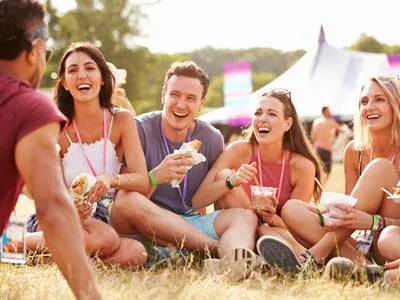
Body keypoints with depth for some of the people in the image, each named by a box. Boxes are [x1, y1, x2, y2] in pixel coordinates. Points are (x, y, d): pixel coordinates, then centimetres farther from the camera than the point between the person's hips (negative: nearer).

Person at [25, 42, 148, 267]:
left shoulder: (121, 120, -3)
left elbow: (143, 181, -11)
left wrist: (112, 179, -33)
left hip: (103, 218, 4)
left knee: (136, 254, -28)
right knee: (105, 240, -35)